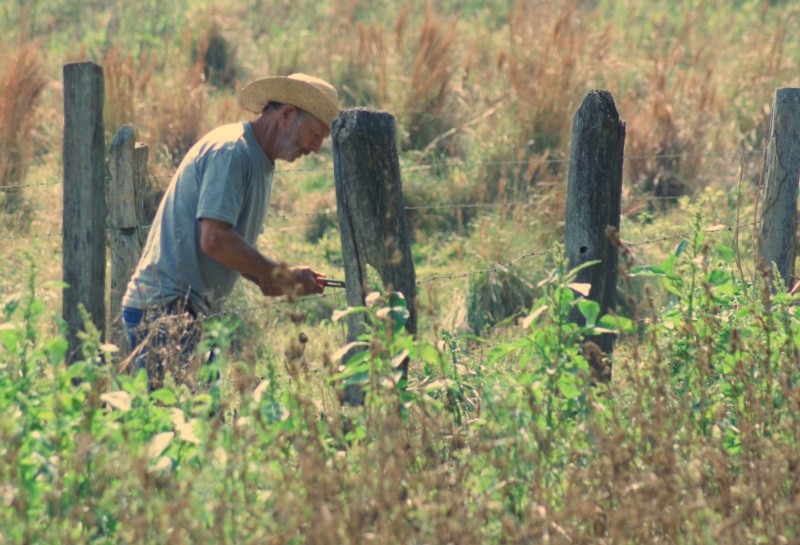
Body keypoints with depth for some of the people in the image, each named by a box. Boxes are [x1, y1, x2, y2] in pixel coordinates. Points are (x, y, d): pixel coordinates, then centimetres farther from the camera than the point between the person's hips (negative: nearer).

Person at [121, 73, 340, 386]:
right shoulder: (230, 150, -13)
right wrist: (283, 277, -14)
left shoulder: (259, 164, 19)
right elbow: (215, 240, -22)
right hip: (164, 308, -10)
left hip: (186, 310, 10)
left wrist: (271, 281, 3)